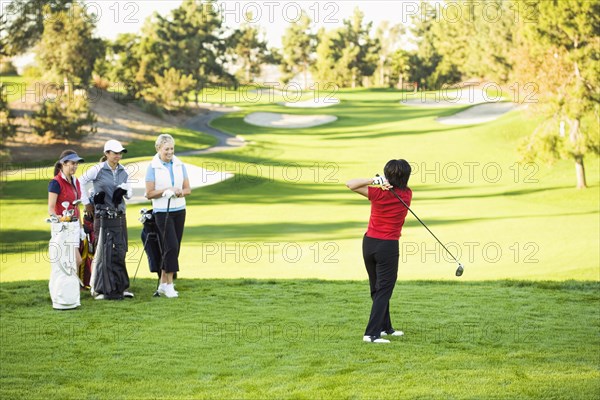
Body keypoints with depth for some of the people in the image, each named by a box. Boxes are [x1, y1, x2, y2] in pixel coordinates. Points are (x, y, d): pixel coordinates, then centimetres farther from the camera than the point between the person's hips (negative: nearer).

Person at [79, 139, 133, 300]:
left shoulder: (123, 171, 9)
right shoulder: (98, 170, -7)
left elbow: (129, 195, 15)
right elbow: (79, 183, -2)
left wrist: (126, 191, -7)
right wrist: (86, 202, 0)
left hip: (119, 216, 5)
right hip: (103, 217, -5)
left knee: (119, 252, 8)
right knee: (104, 252, -4)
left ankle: (119, 288, 16)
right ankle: (101, 289, 4)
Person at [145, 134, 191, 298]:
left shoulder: (180, 165, 7)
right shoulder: (153, 167, -6)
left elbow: (188, 189, 8)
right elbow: (149, 194, -8)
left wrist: (180, 192, -13)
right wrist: (167, 190, -18)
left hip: (179, 210, 5)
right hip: (162, 211, -5)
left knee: (172, 248, 6)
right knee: (171, 246, -14)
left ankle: (163, 284, 15)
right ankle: (169, 284, -9)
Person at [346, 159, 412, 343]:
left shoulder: (378, 193, -7)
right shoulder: (406, 195, -5)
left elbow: (350, 184, -4)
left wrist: (373, 180, -12)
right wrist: (386, 184, -5)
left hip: (369, 243, 3)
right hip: (388, 246, -3)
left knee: (377, 289, 16)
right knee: (383, 290, -2)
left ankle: (385, 327, 29)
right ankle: (372, 333, -12)